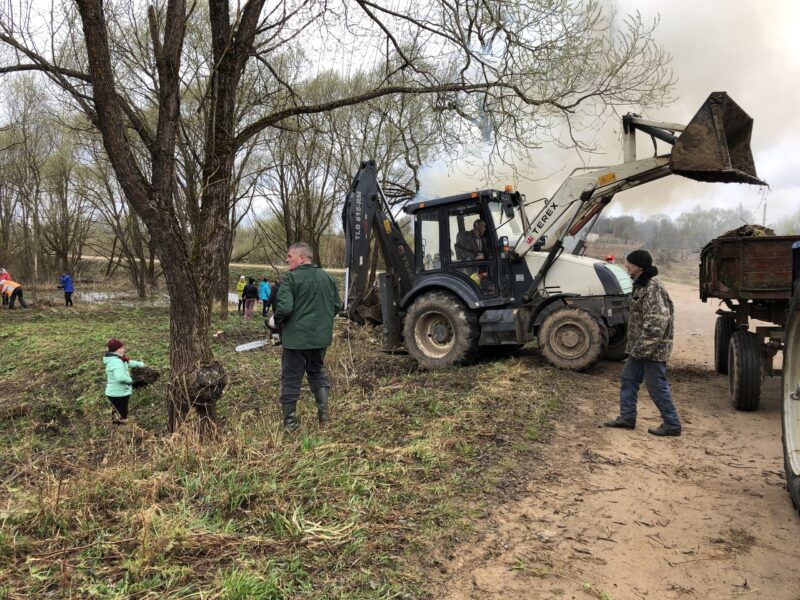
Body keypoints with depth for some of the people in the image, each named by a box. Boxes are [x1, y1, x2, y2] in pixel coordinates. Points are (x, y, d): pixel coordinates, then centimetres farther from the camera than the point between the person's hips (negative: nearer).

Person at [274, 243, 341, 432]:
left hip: (295, 337, -5)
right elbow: (337, 306, 10)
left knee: (291, 379, 8)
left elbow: (284, 308, -23)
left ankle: (290, 423, 14)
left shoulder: (291, 278, -14)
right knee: (318, 373, 24)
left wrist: (277, 321, -2)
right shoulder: (327, 278, 5)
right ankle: (323, 413, 19)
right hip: (321, 337, 5)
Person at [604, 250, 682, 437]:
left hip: (654, 348, -10)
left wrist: (642, 347, -23)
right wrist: (636, 346, 20)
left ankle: (672, 425, 11)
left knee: (657, 386, -1)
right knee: (629, 378, 15)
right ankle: (627, 417, 24)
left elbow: (656, 323, -27)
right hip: (641, 347, 10)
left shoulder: (653, 288, -22)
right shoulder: (641, 285, 11)